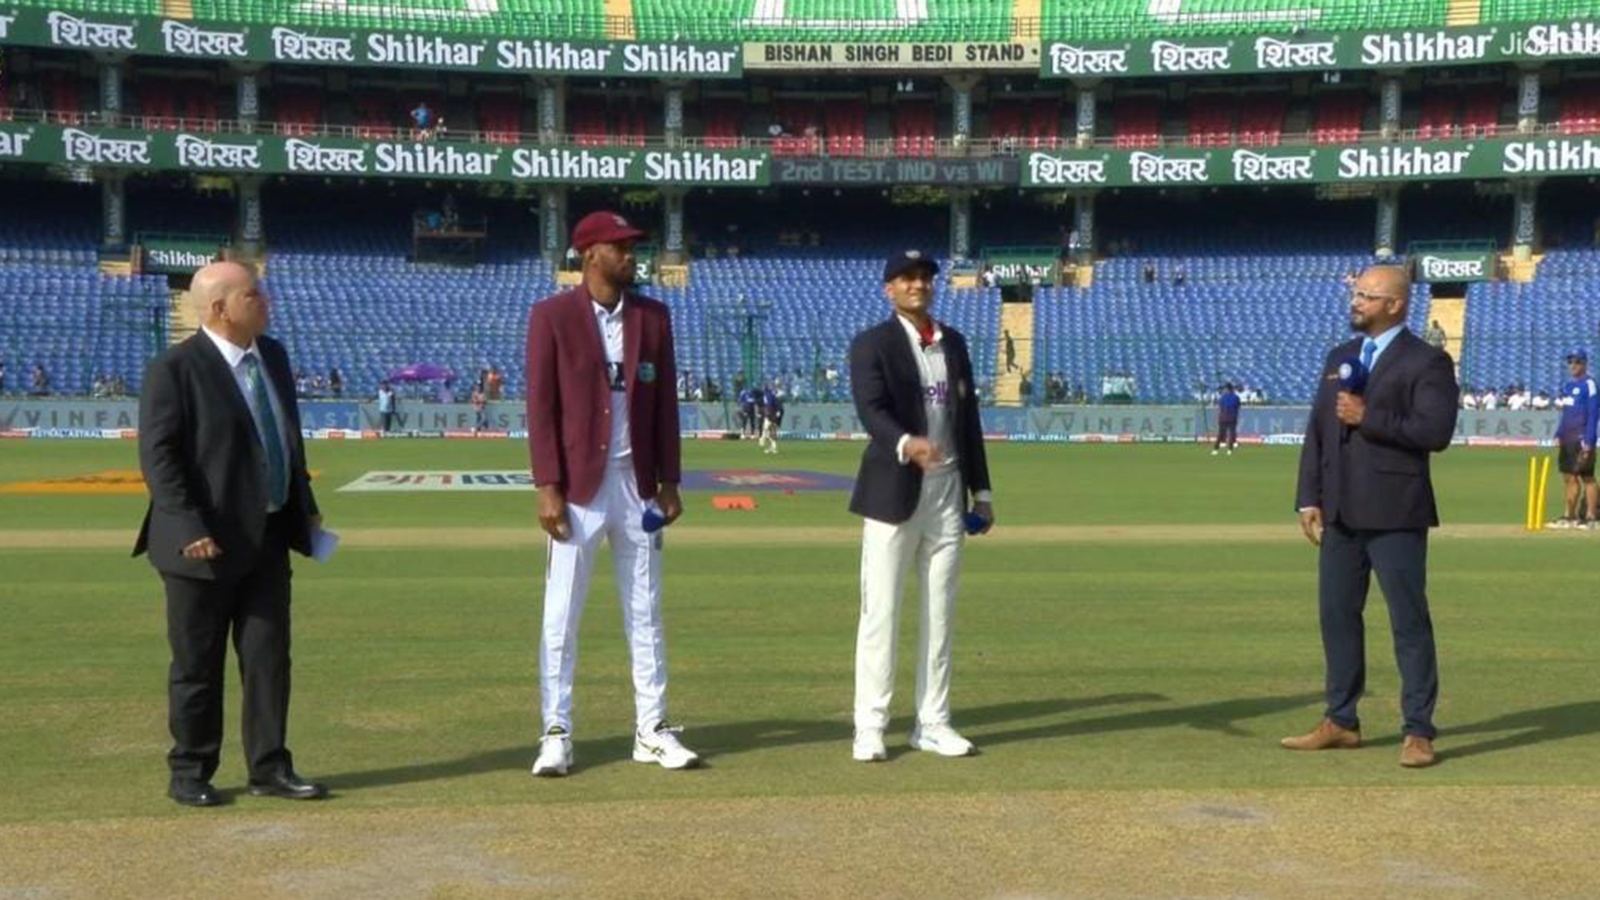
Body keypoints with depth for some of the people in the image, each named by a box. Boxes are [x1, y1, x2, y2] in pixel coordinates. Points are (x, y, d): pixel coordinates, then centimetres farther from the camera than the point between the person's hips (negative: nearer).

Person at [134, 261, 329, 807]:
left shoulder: (273, 356, 10)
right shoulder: (175, 369, -13)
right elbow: (157, 454, -17)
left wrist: (306, 506, 15)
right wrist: (190, 529, -23)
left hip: (269, 536, 7)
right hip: (208, 543, -6)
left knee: (269, 657, 8)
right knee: (198, 665, 5)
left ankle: (269, 769, 17)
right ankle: (190, 773, 19)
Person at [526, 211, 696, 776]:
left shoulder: (653, 317, 8)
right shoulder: (551, 316, -4)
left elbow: (665, 402, 10)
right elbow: (540, 405, -6)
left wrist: (669, 482, 5)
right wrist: (548, 487, -12)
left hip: (638, 483, 4)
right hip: (579, 486, -4)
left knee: (645, 613, 9)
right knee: (561, 615, 0)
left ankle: (652, 731, 17)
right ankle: (556, 734, 8)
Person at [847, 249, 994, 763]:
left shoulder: (954, 342, 13)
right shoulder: (872, 344, -5)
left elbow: (969, 417, 16)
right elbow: (871, 409, -21)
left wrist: (980, 489, 14)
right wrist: (906, 443, -40)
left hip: (947, 492, 6)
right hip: (893, 492, -5)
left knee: (940, 612, 9)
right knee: (881, 611, -4)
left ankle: (932, 724, 17)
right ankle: (870, 727, 3)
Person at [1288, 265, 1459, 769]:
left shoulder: (1427, 362, -5)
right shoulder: (1339, 358, 15)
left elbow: (1436, 431, -17)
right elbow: (1317, 430, 14)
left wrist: (1368, 417, -17)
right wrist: (1309, 499, 7)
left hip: (1395, 516, -7)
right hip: (1341, 514, 7)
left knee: (1409, 622, -1)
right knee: (1337, 615, 11)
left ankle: (1418, 732, 5)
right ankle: (1341, 722, 22)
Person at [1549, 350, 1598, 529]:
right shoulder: (1568, 385, 16)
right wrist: (1558, 435, 13)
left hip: (1582, 439, -8)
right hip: (1567, 439, 8)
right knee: (1569, 477, 10)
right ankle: (1570, 516, 15)